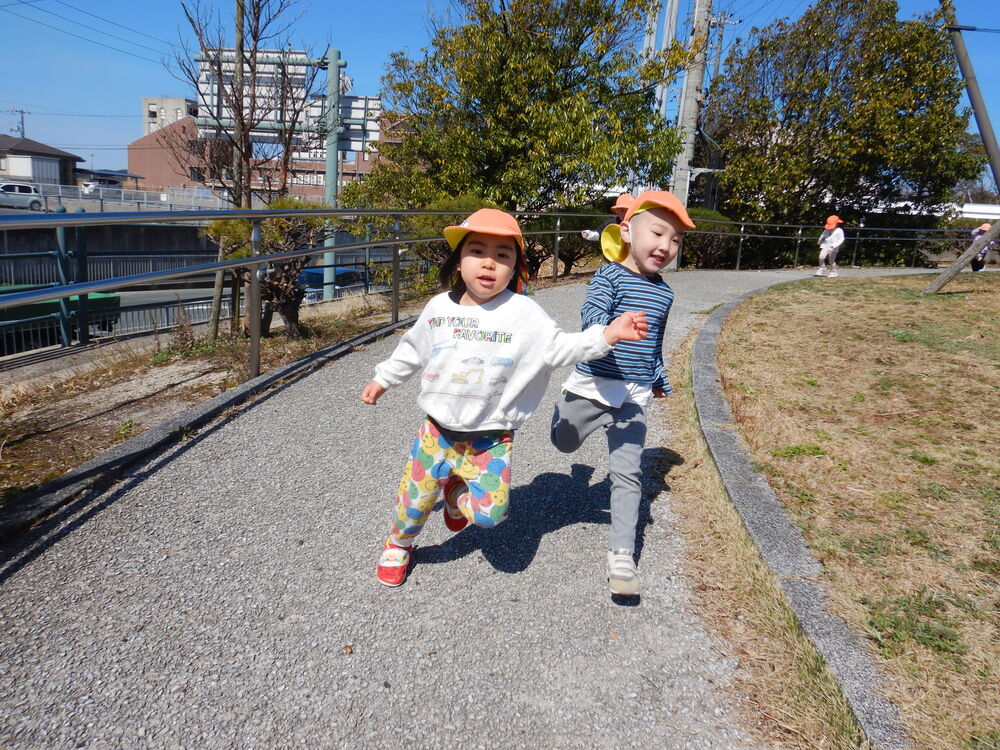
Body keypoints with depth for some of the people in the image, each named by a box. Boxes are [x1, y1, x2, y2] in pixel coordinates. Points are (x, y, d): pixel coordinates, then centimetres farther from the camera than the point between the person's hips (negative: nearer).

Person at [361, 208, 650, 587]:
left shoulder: (524, 313, -10)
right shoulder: (439, 307, 0)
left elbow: (560, 347, -15)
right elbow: (413, 349, 16)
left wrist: (609, 334, -29)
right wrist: (383, 379, 24)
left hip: (491, 439, -2)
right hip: (437, 431, 2)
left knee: (489, 512, -10)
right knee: (414, 499, 11)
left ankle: (456, 493, 26)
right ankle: (397, 545, 45)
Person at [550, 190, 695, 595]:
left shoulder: (664, 292, 9)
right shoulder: (610, 276, -8)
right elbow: (591, 309, -29)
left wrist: (660, 379, 31)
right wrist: (607, 328, -50)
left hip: (634, 395, 3)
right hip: (593, 384, -2)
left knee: (626, 473, -3)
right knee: (564, 442, 19)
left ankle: (621, 554, 4)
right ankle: (566, 404, 51)